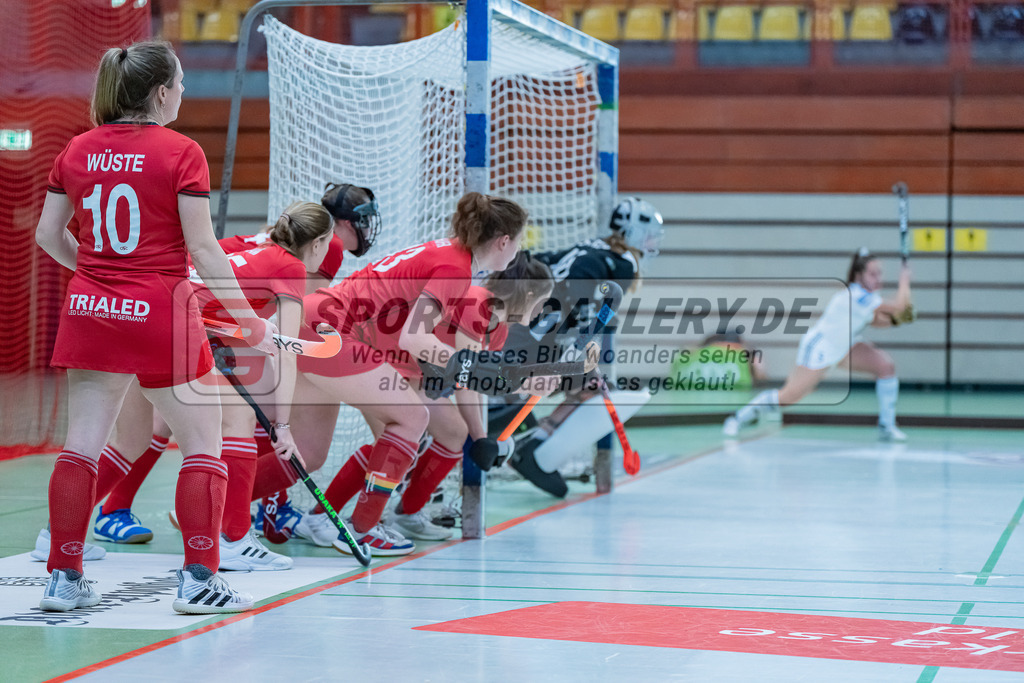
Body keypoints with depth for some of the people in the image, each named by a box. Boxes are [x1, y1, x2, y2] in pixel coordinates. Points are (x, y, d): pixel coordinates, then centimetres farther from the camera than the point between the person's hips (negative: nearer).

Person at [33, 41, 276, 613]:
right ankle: (199, 579, 6)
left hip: (91, 310, 5)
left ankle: (64, 577, 10)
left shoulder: (79, 150, 5)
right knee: (204, 445, 7)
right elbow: (204, 249, -13)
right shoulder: (180, 152, -10)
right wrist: (251, 323, -7)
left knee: (82, 445, 9)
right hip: (161, 311, -5)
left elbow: (49, 234, 10)